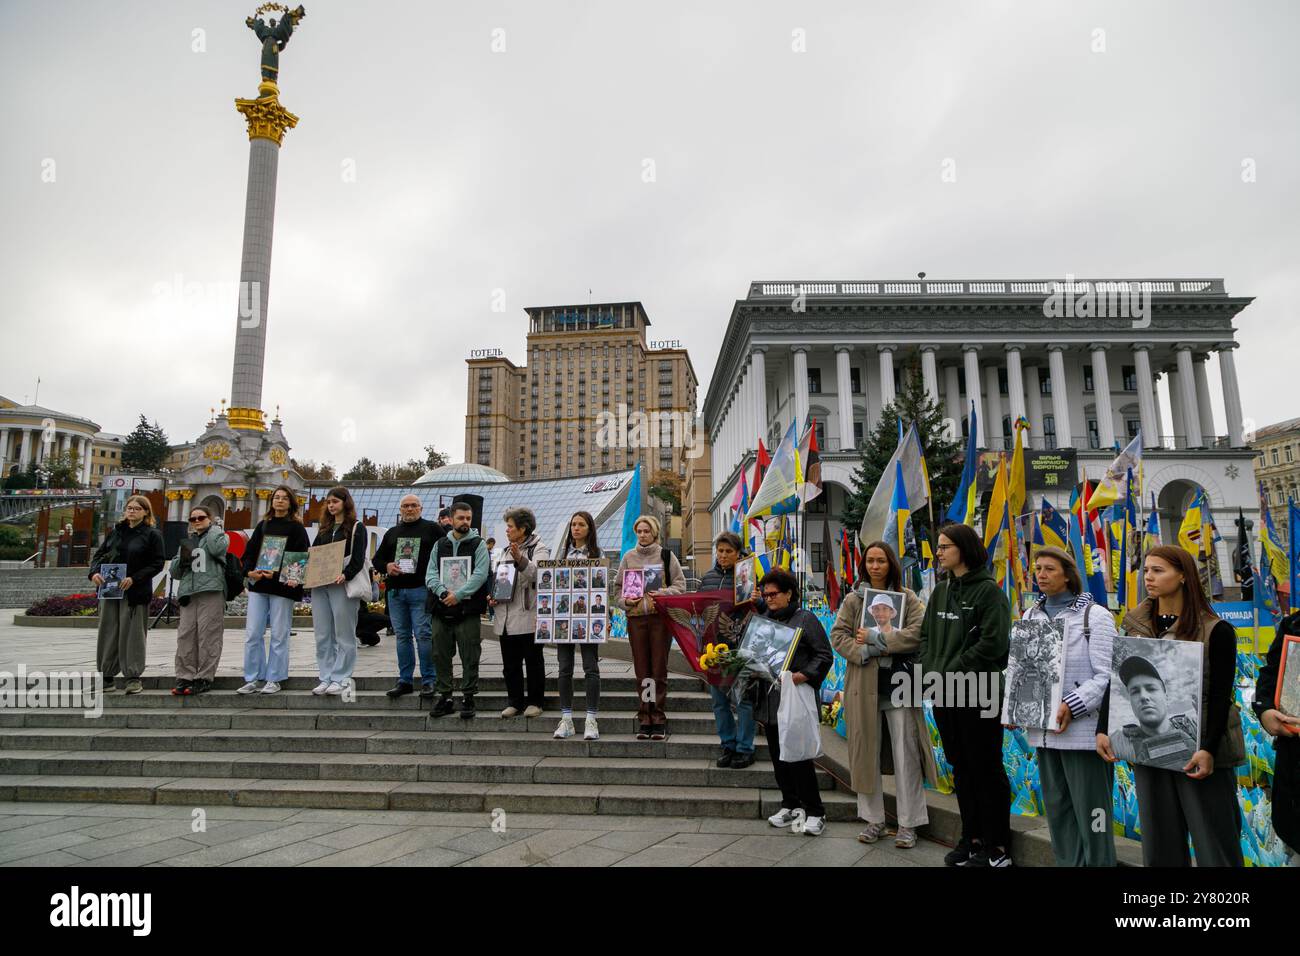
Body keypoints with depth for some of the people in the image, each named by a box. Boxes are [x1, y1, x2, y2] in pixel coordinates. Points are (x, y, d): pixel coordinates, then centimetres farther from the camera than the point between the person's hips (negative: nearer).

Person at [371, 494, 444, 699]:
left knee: (423, 635, -6)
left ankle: (428, 681, 1)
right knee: (402, 636, 9)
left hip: (421, 590, -5)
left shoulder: (432, 529, 4)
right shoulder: (392, 532, 19)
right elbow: (376, 559, 21)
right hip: (395, 590, 5)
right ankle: (405, 680, 17)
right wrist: (386, 566, -1)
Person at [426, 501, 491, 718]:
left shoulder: (478, 544, 2)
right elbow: (431, 574, 5)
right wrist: (443, 592, -13)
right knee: (440, 656, 8)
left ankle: (468, 697, 11)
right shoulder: (440, 544, 13)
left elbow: (479, 575, -9)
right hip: (441, 610, 4)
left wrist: (458, 594, -17)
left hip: (467, 609, -4)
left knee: (469, 657, 0)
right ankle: (444, 697, 20)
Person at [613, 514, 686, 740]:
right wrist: (625, 601, -4)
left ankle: (659, 721, 7)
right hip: (635, 617, 2)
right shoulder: (628, 557, 13)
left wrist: (663, 594, -14)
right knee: (642, 671, 4)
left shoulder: (666, 555, 5)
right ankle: (645, 719, 12)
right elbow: (618, 587, 15)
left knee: (659, 669, -1)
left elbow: (680, 584, 3)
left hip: (660, 616, -2)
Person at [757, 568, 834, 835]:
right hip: (769, 697, 6)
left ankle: (814, 812, 10)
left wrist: (802, 676, -16)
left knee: (798, 755, -4)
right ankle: (790, 805, 27)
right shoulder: (761, 619, 12)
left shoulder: (805, 618, -4)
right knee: (777, 754, 12)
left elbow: (824, 656, -5)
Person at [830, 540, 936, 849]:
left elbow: (918, 632, -10)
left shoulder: (907, 597, 5)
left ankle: (908, 824, 15)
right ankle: (874, 820, 21)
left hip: (898, 683, -1)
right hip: (864, 685, 1)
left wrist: (877, 639, -14)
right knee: (866, 753, 8)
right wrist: (864, 652, -17)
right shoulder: (853, 599, 7)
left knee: (905, 754, 3)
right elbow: (838, 635, -1)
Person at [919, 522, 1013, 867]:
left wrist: (950, 672, -16)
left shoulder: (988, 590, -9)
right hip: (944, 696, 7)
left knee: (986, 770, 4)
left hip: (978, 696, -7)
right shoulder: (940, 591, 12)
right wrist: (930, 671, -1)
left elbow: (993, 643, -17)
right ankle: (971, 837, 29)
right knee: (961, 769, 16)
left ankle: (997, 848, 17)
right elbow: (926, 636, 15)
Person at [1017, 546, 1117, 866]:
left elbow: (1106, 675, -12)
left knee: (1090, 810, 3)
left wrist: (1072, 707, -21)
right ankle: (1066, 862, 29)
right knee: (1057, 808, 16)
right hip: (1042, 730, 6)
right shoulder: (1030, 616, 12)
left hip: (1082, 730, -6)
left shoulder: (1095, 615, -6)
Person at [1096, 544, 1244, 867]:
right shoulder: (1136, 627, 6)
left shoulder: (1215, 631, -6)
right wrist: (1102, 730, -2)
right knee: (1159, 843, 13)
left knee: (1214, 843, 4)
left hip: (1198, 752, -4)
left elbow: (1220, 697, -10)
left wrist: (1208, 749, -19)